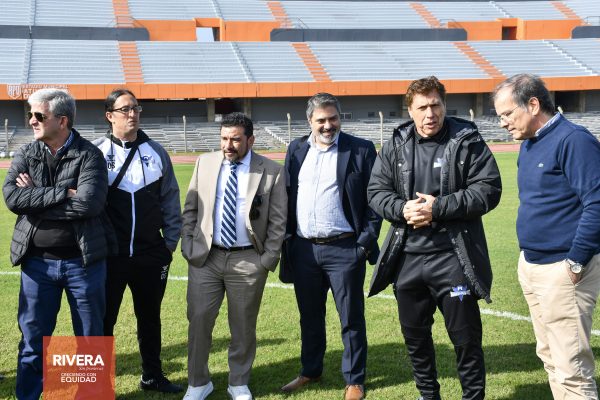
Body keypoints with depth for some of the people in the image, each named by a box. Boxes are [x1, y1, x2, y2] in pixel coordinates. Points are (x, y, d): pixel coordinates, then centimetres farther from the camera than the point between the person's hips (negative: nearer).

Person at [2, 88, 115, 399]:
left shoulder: (89, 155, -7)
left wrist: (35, 199, -14)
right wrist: (63, 193, -19)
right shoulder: (25, 154, 4)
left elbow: (89, 203, -22)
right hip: (37, 261, 3)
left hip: (83, 260, -2)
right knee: (32, 338, 10)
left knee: (90, 336, 10)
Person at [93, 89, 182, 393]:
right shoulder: (96, 152, -4)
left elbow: (170, 198, 7)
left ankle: (152, 376, 31)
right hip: (109, 254, -3)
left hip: (151, 254, 3)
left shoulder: (155, 152, 4)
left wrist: (171, 240, 5)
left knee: (150, 317, 16)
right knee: (103, 319, 5)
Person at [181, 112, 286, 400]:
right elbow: (190, 210, 8)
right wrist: (188, 247, 2)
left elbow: (278, 221, -1)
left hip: (248, 261, -2)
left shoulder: (272, 171, -4)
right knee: (199, 321, 5)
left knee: (243, 326, 9)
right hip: (205, 257, 2)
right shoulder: (205, 164, 3)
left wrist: (268, 259, -5)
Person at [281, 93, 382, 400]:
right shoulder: (296, 149, 9)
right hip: (303, 249, 4)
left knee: (351, 318, 6)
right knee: (309, 316, 17)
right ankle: (310, 371, 34)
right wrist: (286, 238, 6)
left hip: (344, 249, -4)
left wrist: (366, 241, -11)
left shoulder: (361, 150, -4)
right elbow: (287, 194, 12)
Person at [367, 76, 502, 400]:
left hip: (453, 257, -4)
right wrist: (402, 208, -14)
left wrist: (438, 207, -17)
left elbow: (488, 189, -10)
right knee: (414, 333, 17)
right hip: (407, 257, 4)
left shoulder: (467, 141, -4)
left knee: (465, 336, 4)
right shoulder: (395, 145, 7)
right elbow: (376, 191, 6)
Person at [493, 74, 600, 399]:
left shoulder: (573, 140, -16)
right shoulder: (528, 145, 12)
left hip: (563, 270, -9)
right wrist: (528, 259, 15)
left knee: (571, 367, -6)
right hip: (531, 265, 9)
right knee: (550, 357, 18)